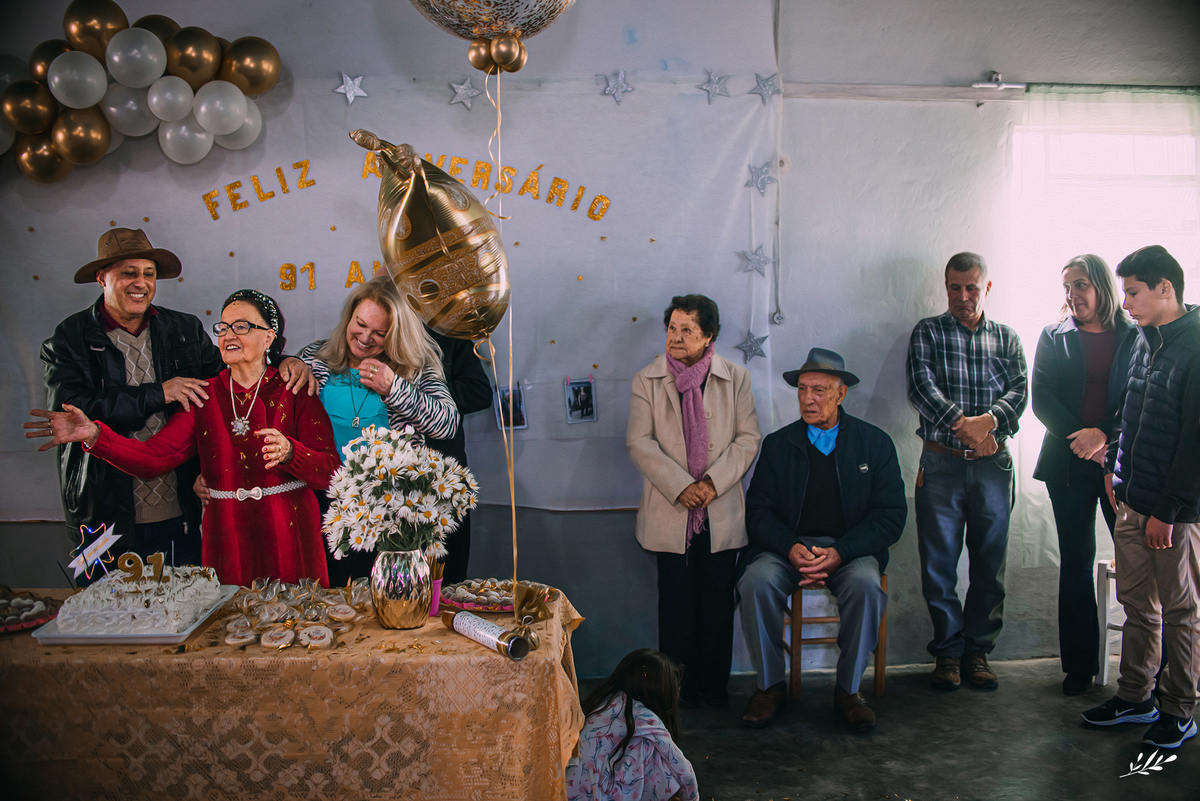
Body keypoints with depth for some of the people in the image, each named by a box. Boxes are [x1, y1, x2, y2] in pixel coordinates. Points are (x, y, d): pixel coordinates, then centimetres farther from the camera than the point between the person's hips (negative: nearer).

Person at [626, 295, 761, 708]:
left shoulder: (735, 378, 5)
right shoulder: (646, 380, 3)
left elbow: (748, 438, 1)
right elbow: (639, 442, -4)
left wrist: (714, 483, -11)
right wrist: (680, 486, -14)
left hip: (722, 513, 1)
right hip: (670, 512, 0)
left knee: (718, 600, 7)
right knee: (676, 600, 5)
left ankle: (715, 685, 21)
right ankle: (680, 687, 18)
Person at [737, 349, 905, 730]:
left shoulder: (875, 443, 6)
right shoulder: (777, 444, 9)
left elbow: (891, 514, -2)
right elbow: (758, 510, 3)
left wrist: (839, 553, -16)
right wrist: (791, 548, -17)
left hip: (851, 550, -1)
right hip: (788, 547, 1)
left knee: (866, 585, -33)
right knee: (755, 582, -29)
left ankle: (848, 689, -11)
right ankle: (770, 685, -9)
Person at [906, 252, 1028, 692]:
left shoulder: (1007, 338, 14)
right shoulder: (927, 332, 7)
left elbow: (1019, 391, 1)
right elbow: (920, 386, -7)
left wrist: (989, 420, -20)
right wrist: (963, 423, -19)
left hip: (993, 463, 2)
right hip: (941, 462, -2)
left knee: (990, 562, 5)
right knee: (939, 562, 0)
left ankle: (978, 650, 18)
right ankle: (948, 651, 13)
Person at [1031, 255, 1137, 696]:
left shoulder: (1135, 336, 5)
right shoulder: (1054, 337, 10)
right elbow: (1042, 399, 2)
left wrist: (1104, 435, -15)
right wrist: (1082, 439, -10)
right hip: (1070, 463, 2)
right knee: (1076, 563, 7)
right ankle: (1079, 665, 16)